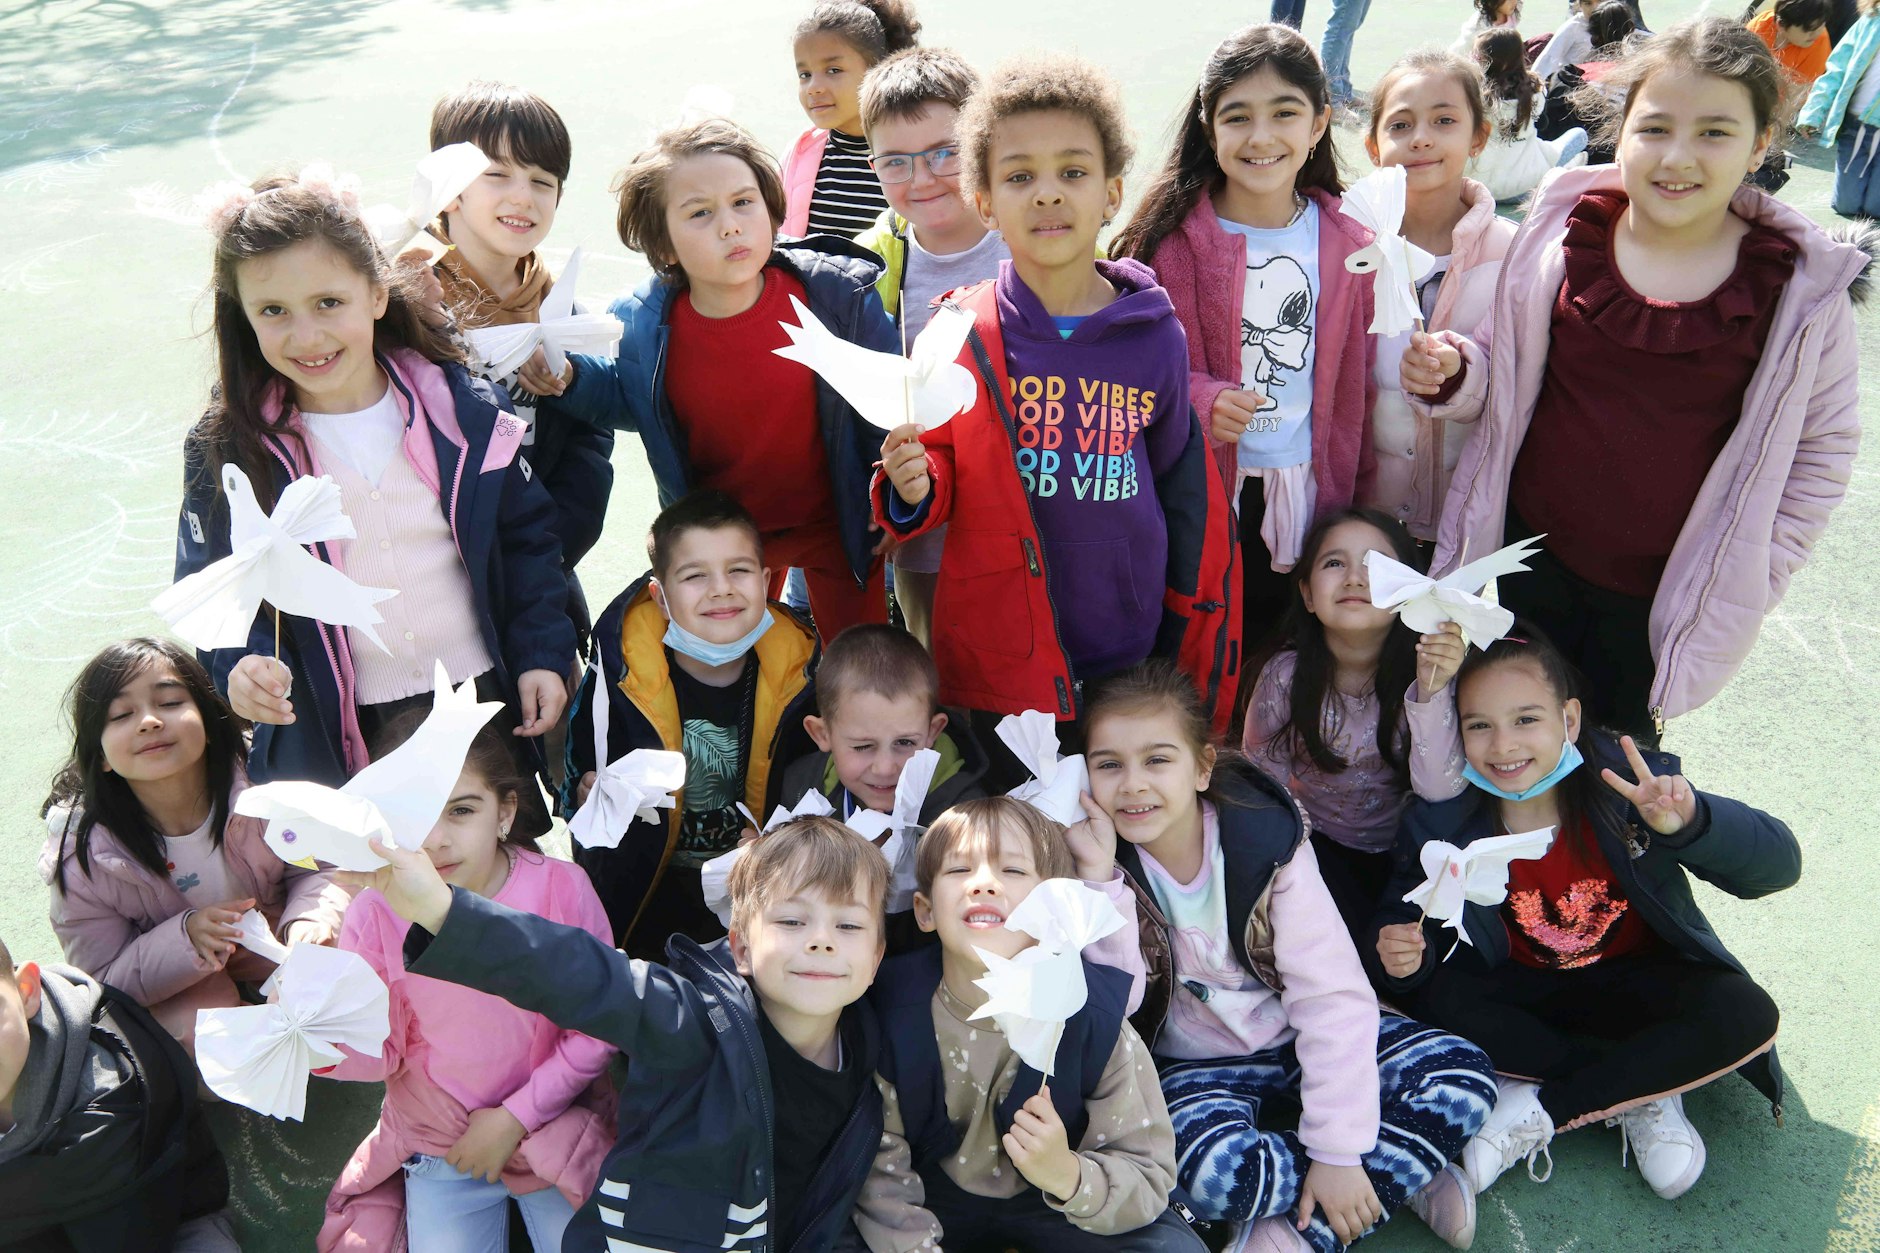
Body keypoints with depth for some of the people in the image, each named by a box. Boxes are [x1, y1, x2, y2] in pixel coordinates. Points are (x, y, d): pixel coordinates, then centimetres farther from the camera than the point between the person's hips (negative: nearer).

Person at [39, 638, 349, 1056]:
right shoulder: (80, 852, -25)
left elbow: (322, 868, -11)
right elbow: (104, 979, -16)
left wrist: (311, 917, -35)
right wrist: (186, 937, -35)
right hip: (174, 984, -1)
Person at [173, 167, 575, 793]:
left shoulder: (465, 408, -6)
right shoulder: (225, 447, -7)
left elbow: (527, 539, 2)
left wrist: (542, 657, -4)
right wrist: (240, 664, -23)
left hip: (483, 702, 1)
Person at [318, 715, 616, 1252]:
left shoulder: (561, 888, -18)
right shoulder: (375, 912, -14)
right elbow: (382, 1053, -9)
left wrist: (514, 1119, -13)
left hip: (550, 1123, -1)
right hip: (440, 1143, 1)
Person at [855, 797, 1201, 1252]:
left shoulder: (1096, 1017, -22)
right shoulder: (889, 1012, -20)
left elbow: (1149, 1179, -17)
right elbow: (881, 1175, -15)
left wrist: (1068, 1176, -35)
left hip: (1056, 1207, -1)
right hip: (938, 1203, 2)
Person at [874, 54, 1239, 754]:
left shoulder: (1155, 336, -2)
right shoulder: (959, 337, -6)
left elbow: (1185, 491, 9)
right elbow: (940, 473, 5)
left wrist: (1200, 655, 11)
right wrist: (913, 490, -19)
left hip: (1134, 652, 2)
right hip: (999, 665, -1)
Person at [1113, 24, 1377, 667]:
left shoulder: (1345, 244, 2)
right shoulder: (1174, 239, -9)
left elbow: (1355, 384, 8)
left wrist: (1358, 498, 11)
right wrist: (1201, 402, -29)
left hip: (1307, 489, 3)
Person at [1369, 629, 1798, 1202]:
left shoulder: (1626, 783, -23)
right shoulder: (1442, 825, -17)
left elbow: (1779, 866, -26)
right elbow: (1402, 917, -9)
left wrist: (1689, 823, -47)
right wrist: (1399, 949, -34)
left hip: (1640, 980, -1)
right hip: (1526, 991, 1)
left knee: (1744, 1016, -28)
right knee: (1439, 996, -26)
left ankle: (1538, 1111, -18)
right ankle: (1641, 1091, -15)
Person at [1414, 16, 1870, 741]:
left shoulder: (1802, 288, -11)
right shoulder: (1562, 231, -8)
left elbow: (1823, 444, 0)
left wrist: (1751, 579, -4)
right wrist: (1453, 373, -17)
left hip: (1664, 594, -1)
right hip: (1530, 548, 1)